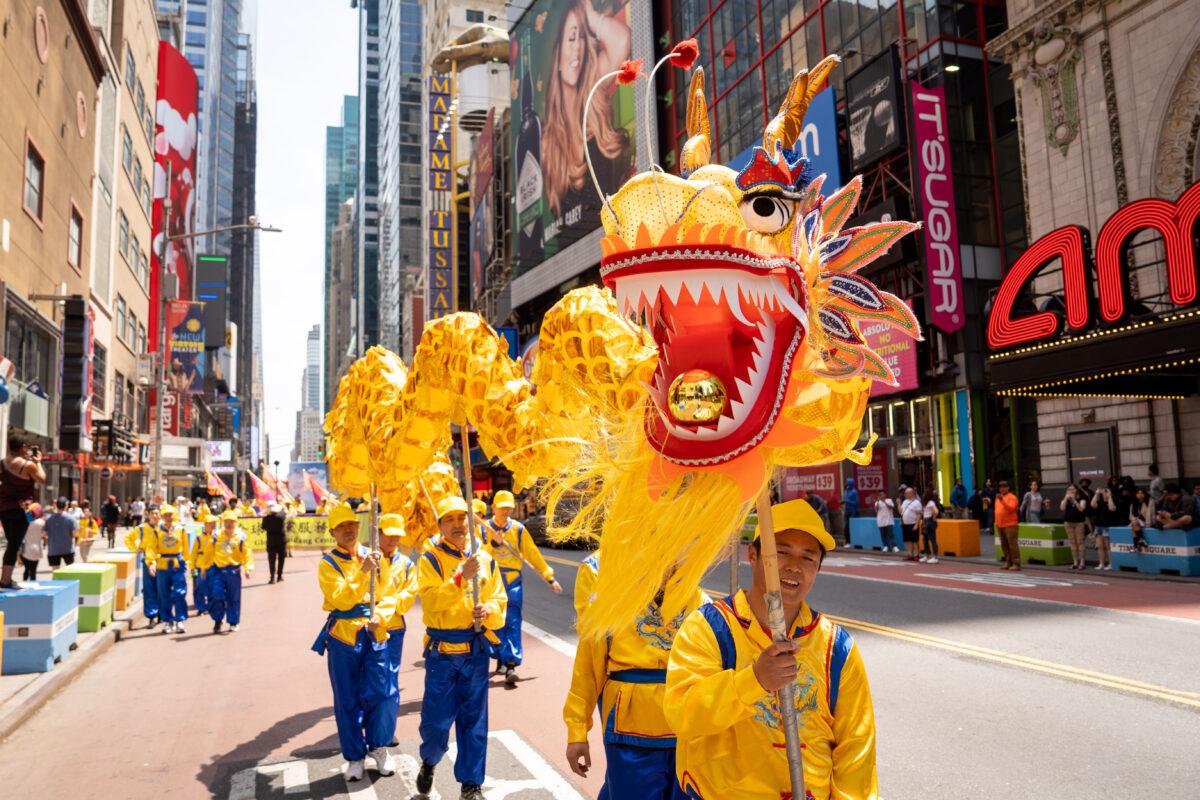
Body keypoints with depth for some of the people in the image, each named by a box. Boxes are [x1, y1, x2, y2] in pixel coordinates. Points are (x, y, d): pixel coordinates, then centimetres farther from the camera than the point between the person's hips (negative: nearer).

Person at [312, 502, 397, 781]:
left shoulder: (374, 556, 5)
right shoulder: (327, 563, -4)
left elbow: (389, 596, 5)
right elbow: (342, 599, -17)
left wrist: (379, 617, -13)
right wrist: (363, 572, -26)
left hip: (375, 635, 2)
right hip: (343, 637, -2)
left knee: (380, 693, -1)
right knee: (347, 700, 6)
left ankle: (378, 746, 23)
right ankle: (354, 756, 23)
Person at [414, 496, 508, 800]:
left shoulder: (485, 559, 5)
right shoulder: (429, 560, -4)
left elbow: (500, 601, 5)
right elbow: (431, 600, -19)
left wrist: (488, 609, -16)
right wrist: (462, 576, -31)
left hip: (476, 650, 2)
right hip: (441, 650, -2)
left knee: (474, 719, 7)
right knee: (437, 718, 5)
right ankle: (429, 762, 36)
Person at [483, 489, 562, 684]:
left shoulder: (519, 529, 3)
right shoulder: (484, 528, 1)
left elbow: (533, 554, 6)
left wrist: (549, 578, 6)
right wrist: (494, 543, -23)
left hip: (512, 582, 0)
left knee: (513, 623, -8)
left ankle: (511, 665, -11)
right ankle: (502, 658, 25)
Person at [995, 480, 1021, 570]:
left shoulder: (1012, 497, -4)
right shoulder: (998, 497, 18)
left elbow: (1011, 508, -19)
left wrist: (1002, 500, -27)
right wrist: (996, 522, 17)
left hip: (1010, 525, -7)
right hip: (1000, 525, 7)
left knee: (1012, 544, -8)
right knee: (1004, 545, 9)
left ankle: (1016, 564, -7)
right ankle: (1008, 562, 16)